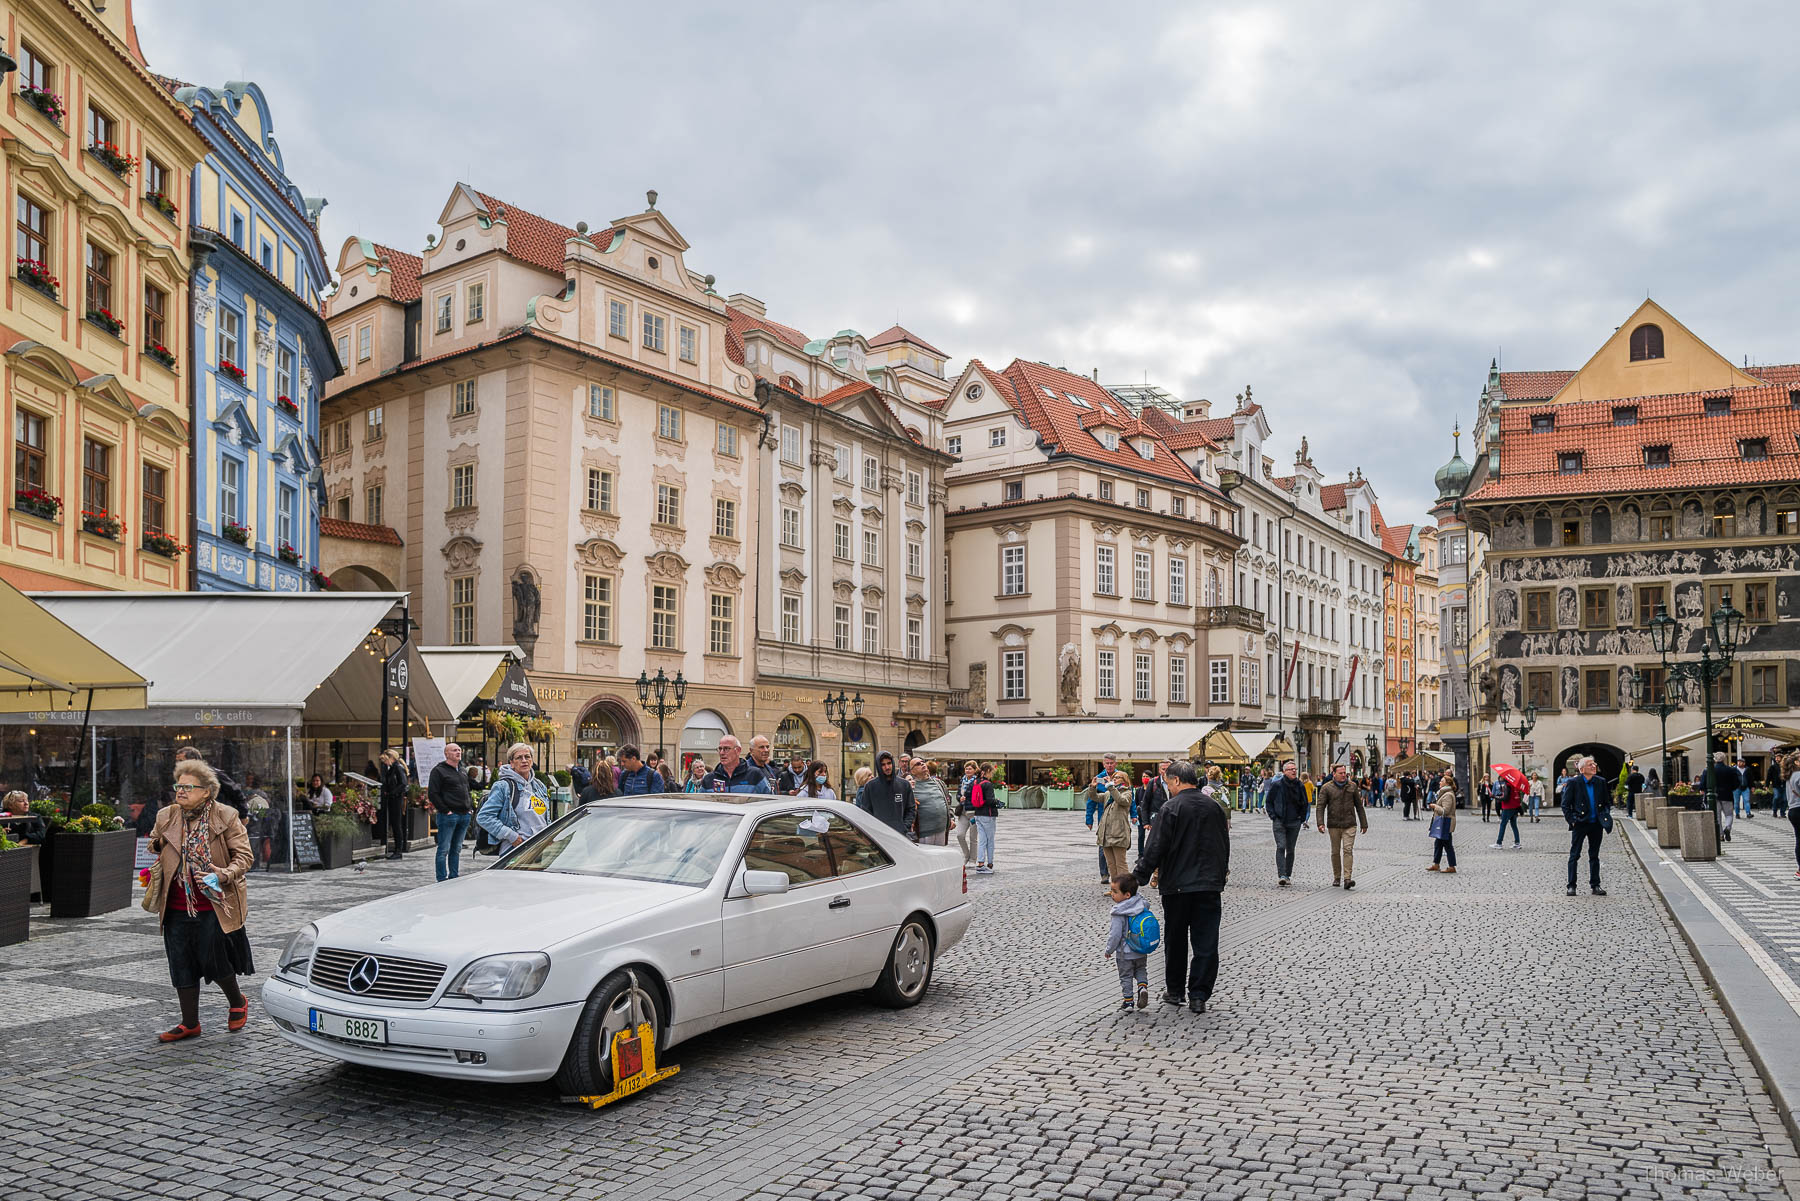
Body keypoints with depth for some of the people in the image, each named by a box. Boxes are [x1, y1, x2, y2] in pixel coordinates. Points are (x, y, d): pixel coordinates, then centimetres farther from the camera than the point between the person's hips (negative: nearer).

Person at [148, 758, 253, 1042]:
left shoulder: (226, 817, -6)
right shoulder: (166, 817, 6)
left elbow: (243, 855, -6)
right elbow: (154, 848, 25)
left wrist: (224, 875, -21)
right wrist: (155, 866, 9)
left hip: (214, 905, -4)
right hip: (177, 907, 5)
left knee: (213, 960, -4)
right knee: (181, 963, 7)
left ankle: (237, 1002, 23)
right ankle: (190, 1023, 21)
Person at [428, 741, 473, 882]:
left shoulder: (462, 771, 18)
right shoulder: (438, 771, -6)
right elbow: (432, 794, -12)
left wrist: (468, 807, 13)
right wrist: (445, 810, -15)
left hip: (464, 815, 7)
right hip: (448, 816, -7)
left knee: (457, 849, 12)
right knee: (444, 849, -4)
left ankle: (454, 878, 19)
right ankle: (442, 880, -1)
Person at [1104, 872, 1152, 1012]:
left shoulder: (1119, 913, -24)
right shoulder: (1142, 904, -8)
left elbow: (1115, 934, -22)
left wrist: (1109, 950, -8)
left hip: (1125, 953, -5)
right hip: (1142, 951, 5)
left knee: (1126, 977, 12)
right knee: (1141, 971, 25)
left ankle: (1128, 1000, 17)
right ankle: (1143, 987, 1)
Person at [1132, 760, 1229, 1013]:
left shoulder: (1170, 809, -11)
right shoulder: (1214, 808, 7)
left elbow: (1155, 848, -14)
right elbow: (1225, 847, 16)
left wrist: (1139, 875, -6)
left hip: (1177, 885, -3)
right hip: (1210, 886, 3)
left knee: (1176, 941, 12)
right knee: (1206, 943, 5)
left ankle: (1175, 991, 22)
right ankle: (1199, 996, 3)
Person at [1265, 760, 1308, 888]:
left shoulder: (1300, 786, 5)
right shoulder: (1277, 785, -3)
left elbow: (1304, 804, 16)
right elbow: (1269, 801, 5)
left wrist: (1302, 819, 8)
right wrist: (1273, 816, -4)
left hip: (1294, 823, 3)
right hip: (1279, 822, -3)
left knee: (1290, 849, 9)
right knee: (1281, 847, -14)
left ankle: (1288, 875, 18)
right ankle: (1281, 875, -19)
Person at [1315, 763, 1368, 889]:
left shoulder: (1352, 786, 7)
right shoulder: (1327, 788, 0)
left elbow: (1359, 806, 13)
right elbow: (1321, 806, -5)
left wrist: (1364, 824, 13)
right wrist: (1320, 823, -17)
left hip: (1349, 825, 0)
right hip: (1334, 825, 0)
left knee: (1348, 850, -10)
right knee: (1335, 851, 7)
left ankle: (1347, 878, -15)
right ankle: (1337, 878, 19)